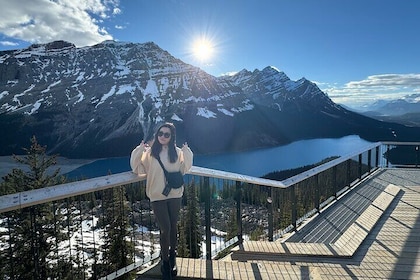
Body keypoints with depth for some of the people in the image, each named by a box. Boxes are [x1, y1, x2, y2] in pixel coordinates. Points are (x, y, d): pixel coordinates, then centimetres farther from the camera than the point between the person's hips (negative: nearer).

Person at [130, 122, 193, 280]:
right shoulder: (149, 152, -3)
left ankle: (172, 255, 37)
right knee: (165, 229, -5)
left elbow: (184, 169, 3)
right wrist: (138, 151, -16)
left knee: (173, 227, 13)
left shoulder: (177, 152, 1)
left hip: (175, 195, 2)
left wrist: (187, 154, -10)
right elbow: (137, 169, -3)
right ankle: (165, 262, 17)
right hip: (157, 196, -2)